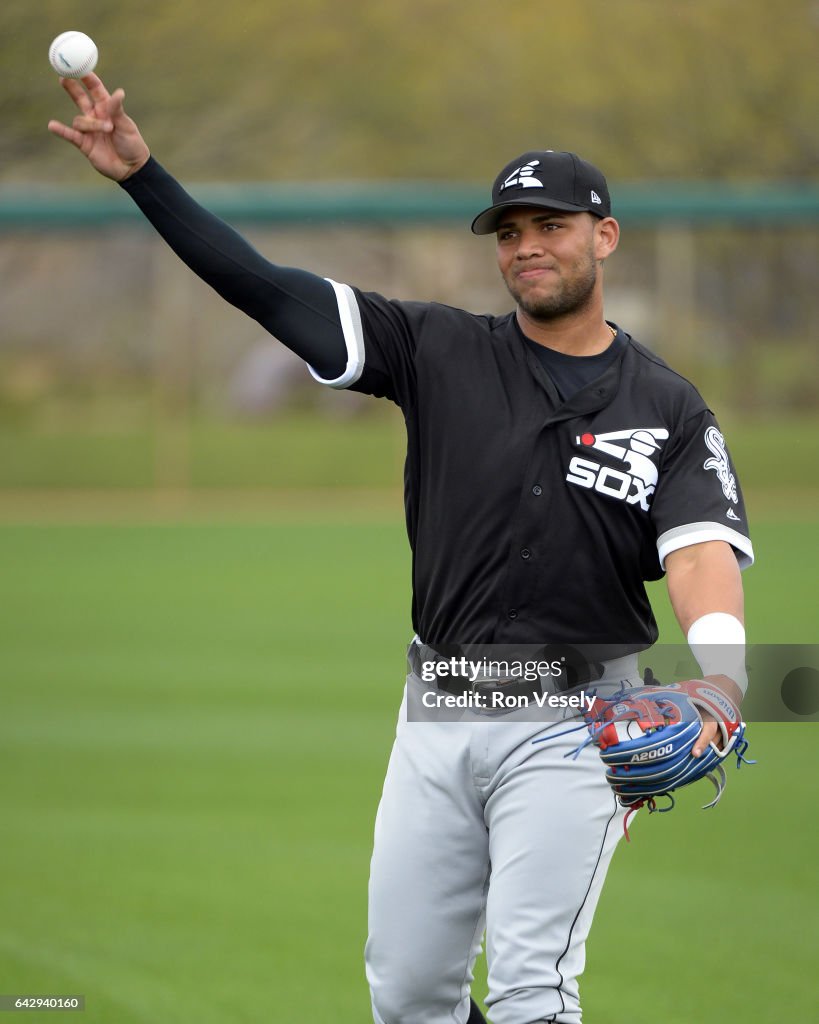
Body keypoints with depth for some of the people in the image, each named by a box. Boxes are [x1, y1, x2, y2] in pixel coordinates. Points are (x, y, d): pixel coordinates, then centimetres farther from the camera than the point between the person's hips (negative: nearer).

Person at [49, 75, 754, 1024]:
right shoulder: (443, 351, 4)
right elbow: (271, 291, -1)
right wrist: (142, 173, -10)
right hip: (439, 710, 3)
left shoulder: (668, 409, 0)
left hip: (571, 723, -3)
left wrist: (721, 677, -36)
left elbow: (702, 551, -15)